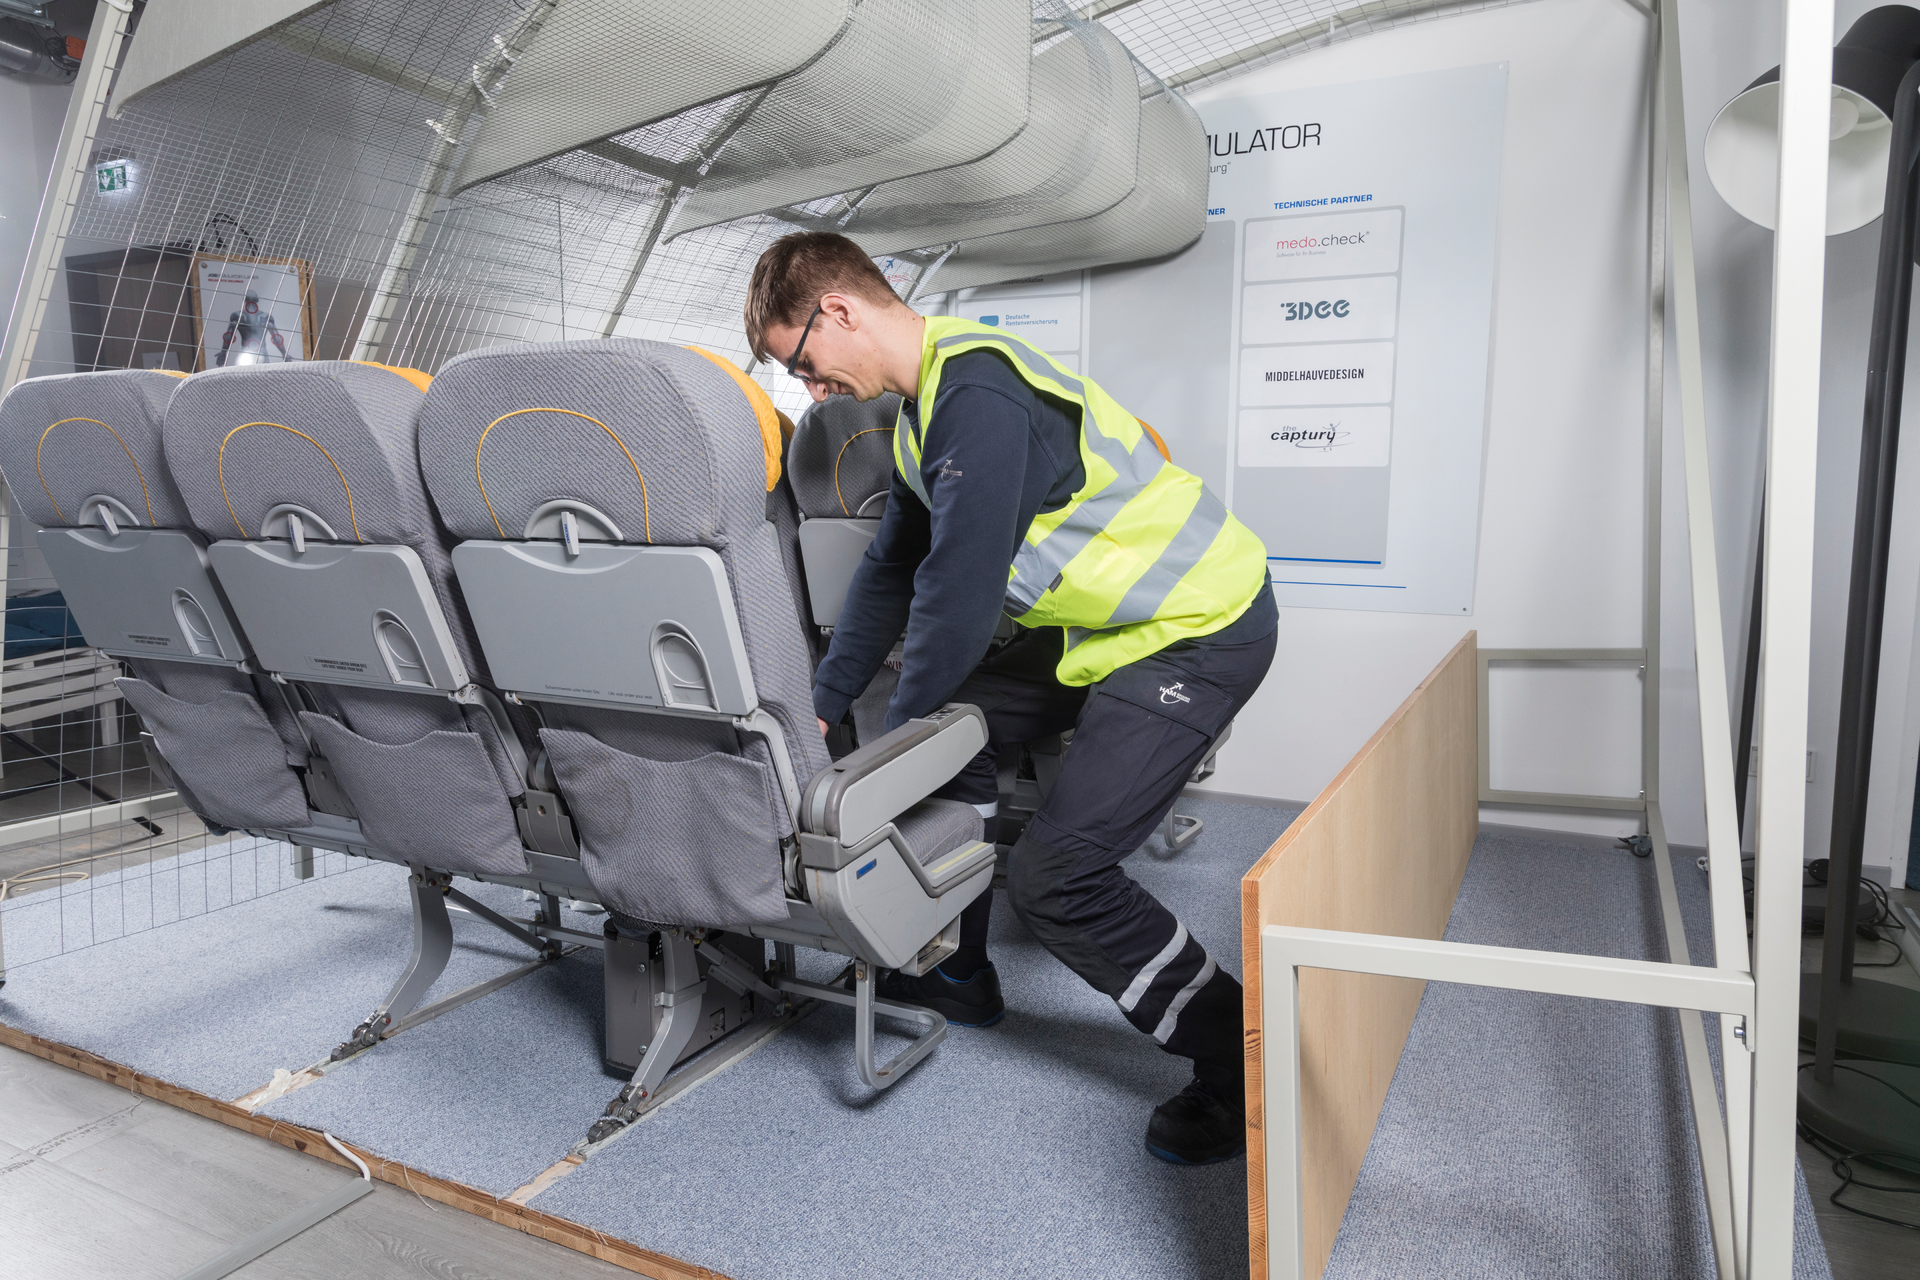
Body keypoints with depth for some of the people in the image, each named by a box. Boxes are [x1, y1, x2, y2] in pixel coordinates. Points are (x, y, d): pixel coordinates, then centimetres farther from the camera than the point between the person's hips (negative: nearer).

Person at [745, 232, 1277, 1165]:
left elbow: (960, 590, -24)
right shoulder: (927, 404, 10)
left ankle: (1243, 1065, 5)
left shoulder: (977, 393, -23)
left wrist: (898, 733, -10)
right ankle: (958, 974, 27)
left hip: (1200, 630, -10)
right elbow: (891, 572, 14)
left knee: (1055, 877, -15)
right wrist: (821, 707, 10)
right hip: (1109, 620, 10)